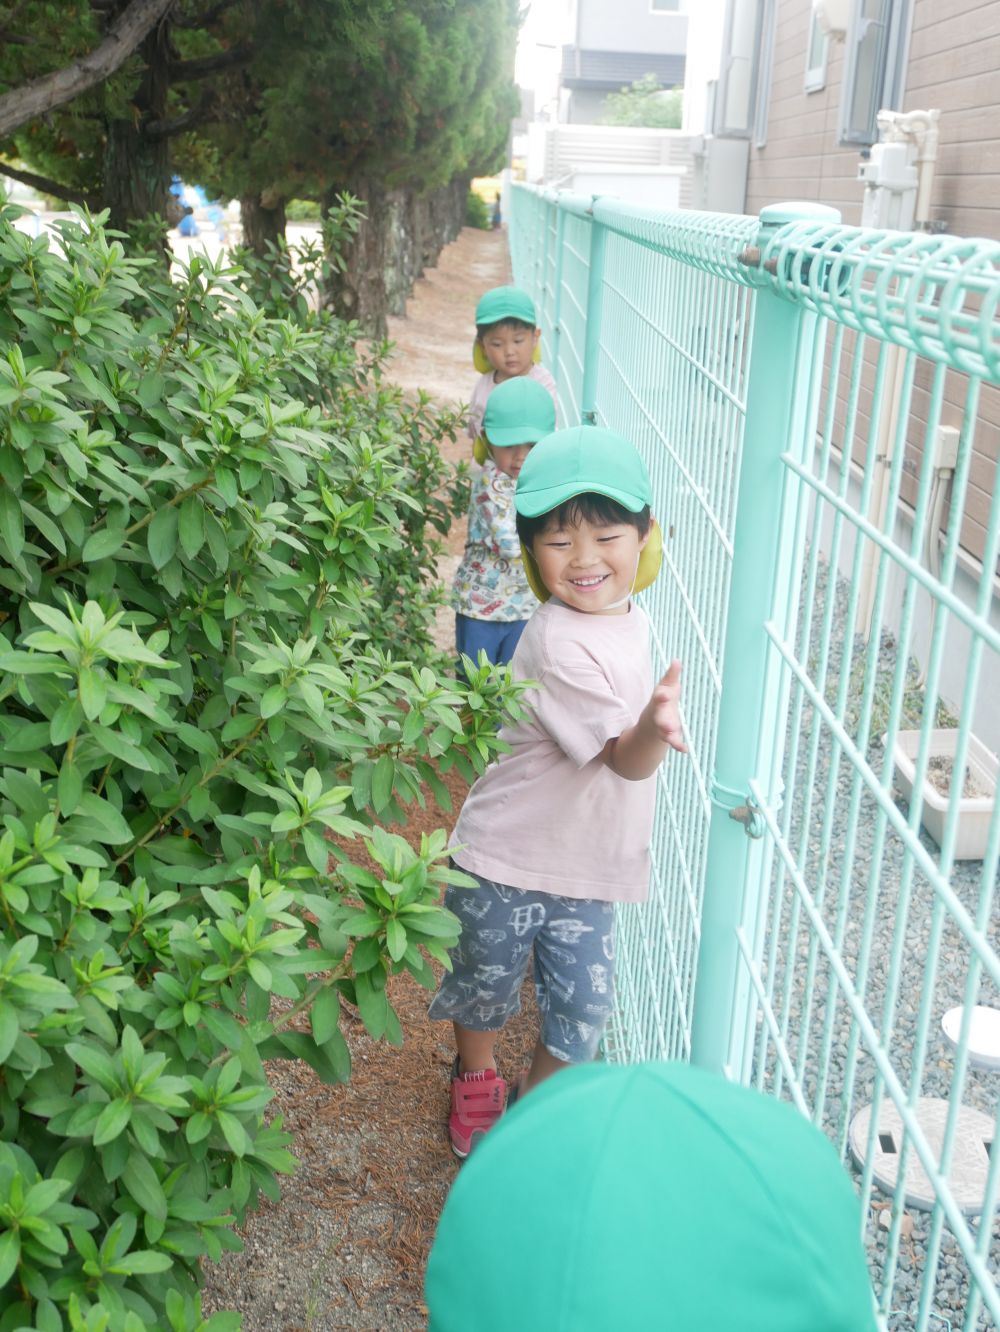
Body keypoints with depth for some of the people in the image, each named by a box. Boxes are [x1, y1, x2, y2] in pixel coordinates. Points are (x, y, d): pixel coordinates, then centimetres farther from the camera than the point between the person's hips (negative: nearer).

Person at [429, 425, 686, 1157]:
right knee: (488, 985, 19)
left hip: (586, 865, 6)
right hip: (506, 861, -6)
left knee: (584, 1006, 12)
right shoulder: (560, 642, -28)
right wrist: (654, 727, -49)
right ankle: (476, 1075, 50)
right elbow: (626, 758, -31)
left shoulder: (630, 618, -1)